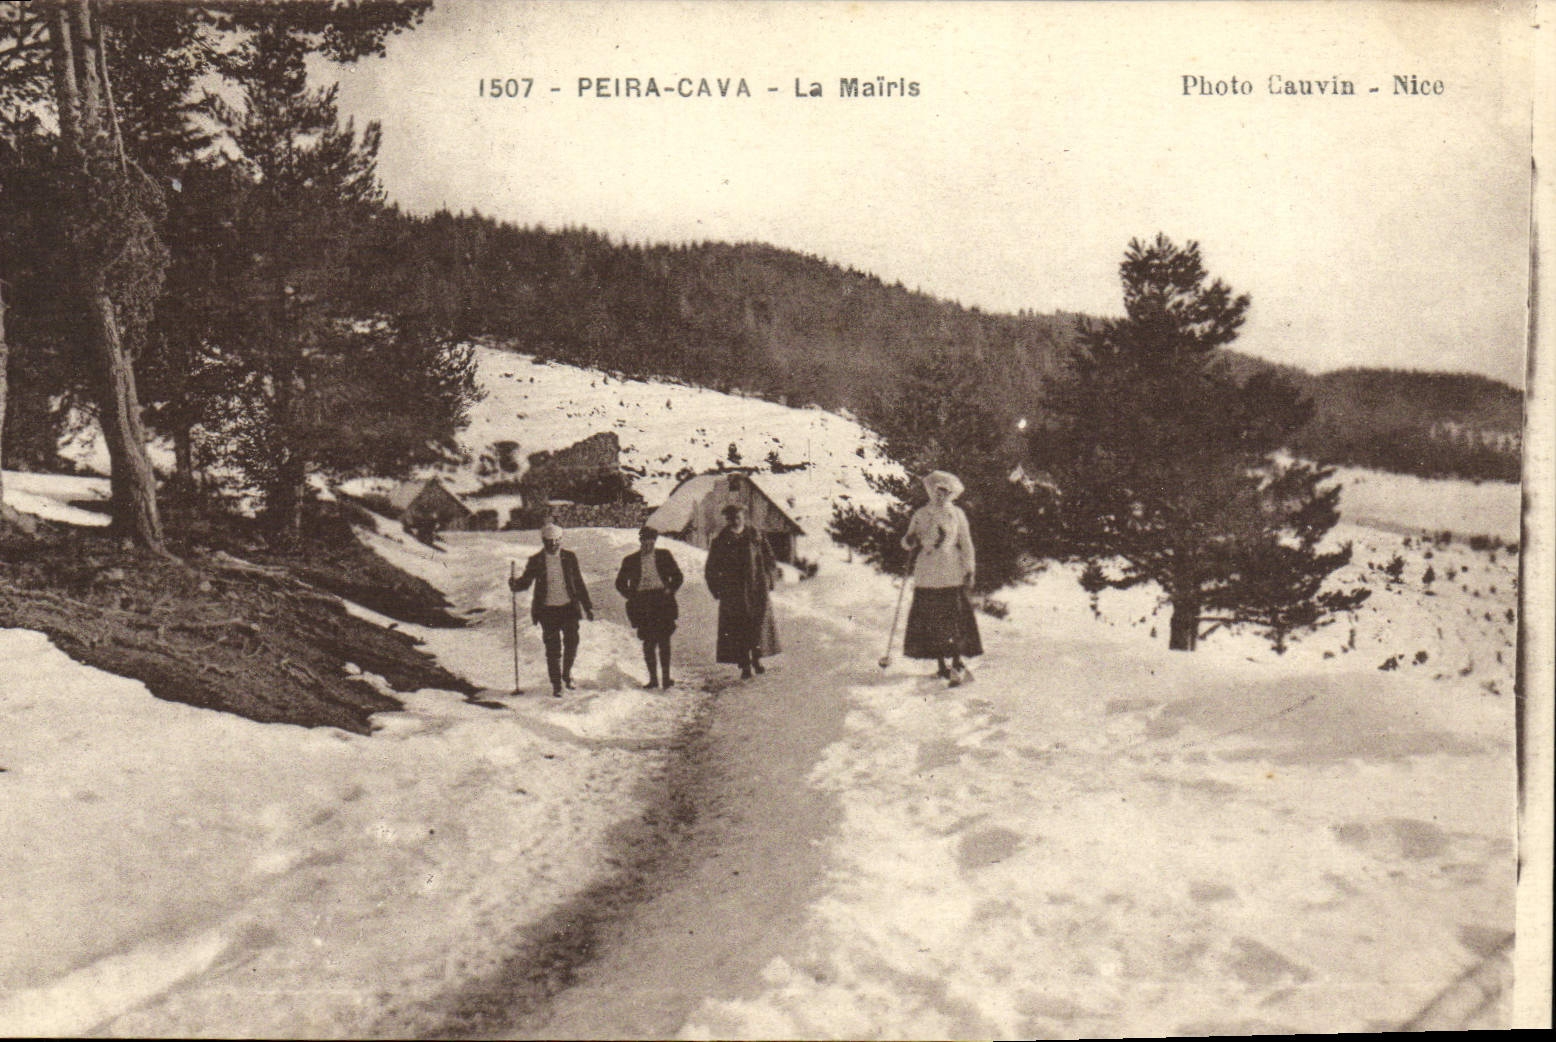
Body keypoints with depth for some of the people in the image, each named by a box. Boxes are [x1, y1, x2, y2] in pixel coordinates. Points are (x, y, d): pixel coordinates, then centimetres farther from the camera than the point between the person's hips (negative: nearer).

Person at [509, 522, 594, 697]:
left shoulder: (570, 557, 4)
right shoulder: (536, 561, 0)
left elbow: (579, 583, 10)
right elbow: (525, 582, 2)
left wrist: (588, 607, 9)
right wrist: (515, 585, -22)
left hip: (568, 606, 1)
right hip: (547, 609, -1)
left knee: (572, 642, -5)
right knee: (553, 649, -1)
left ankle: (567, 673, 22)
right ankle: (556, 685, 10)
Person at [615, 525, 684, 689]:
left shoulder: (664, 555, 10)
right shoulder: (630, 560, 9)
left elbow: (677, 576, 16)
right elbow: (620, 583, 16)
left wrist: (670, 590, 0)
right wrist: (631, 596, 1)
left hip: (662, 601, 0)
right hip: (642, 604, 1)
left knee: (664, 639, -7)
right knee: (648, 642, 0)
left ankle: (666, 677, -2)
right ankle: (653, 678, 5)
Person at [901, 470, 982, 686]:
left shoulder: (956, 514, 7)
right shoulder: (921, 514, 12)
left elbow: (966, 544, 8)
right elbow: (909, 543, 17)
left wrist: (969, 571, 1)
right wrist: (909, 541, -8)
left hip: (951, 576, -2)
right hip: (926, 577, 3)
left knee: (954, 619, -11)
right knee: (930, 621, 1)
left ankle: (957, 665, -11)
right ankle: (942, 666, 10)